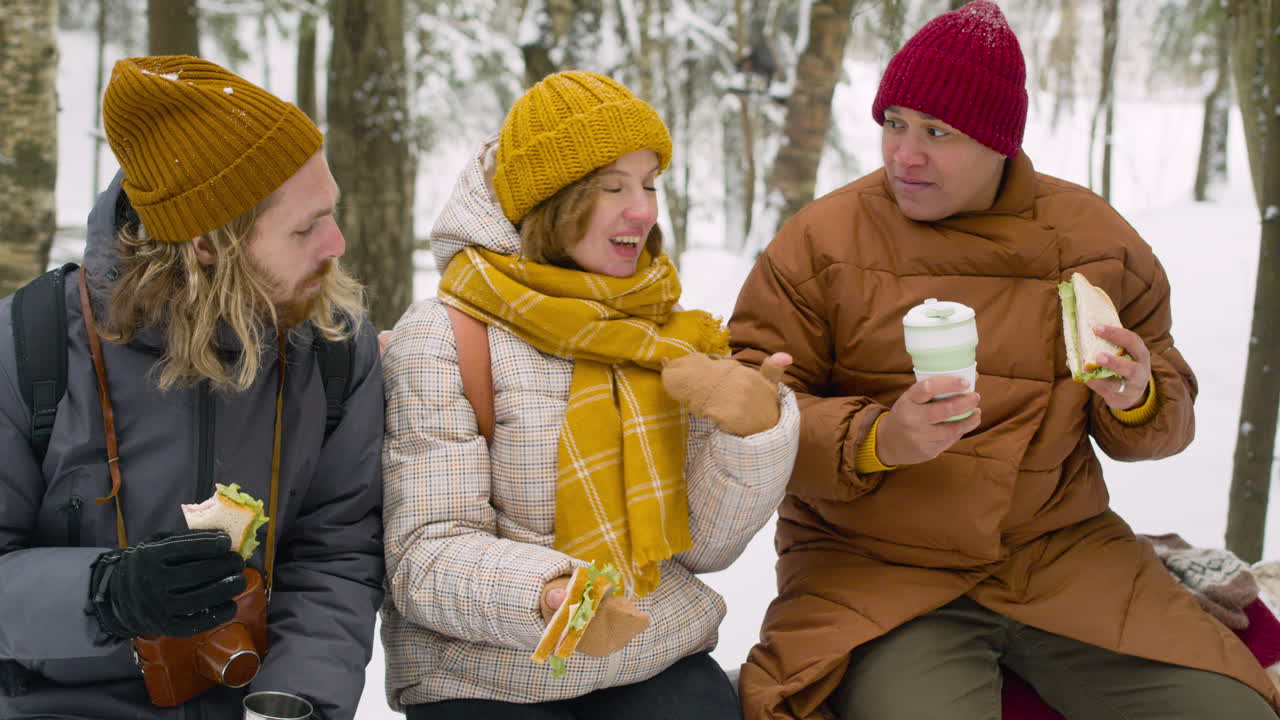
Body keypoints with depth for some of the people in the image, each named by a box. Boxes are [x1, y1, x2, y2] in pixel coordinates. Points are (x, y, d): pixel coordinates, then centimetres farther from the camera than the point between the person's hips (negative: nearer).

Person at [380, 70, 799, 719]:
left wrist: (758, 426, -12)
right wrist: (549, 598, -30)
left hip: (661, 664, 4)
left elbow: (704, 544, 5)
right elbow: (425, 554, -12)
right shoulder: (440, 340, -7)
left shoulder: (672, 335, 9)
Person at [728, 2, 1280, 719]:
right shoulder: (820, 242, -2)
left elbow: (1169, 415, 15)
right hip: (874, 572, -3)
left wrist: (1136, 400, -10)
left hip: (1062, 553, 3)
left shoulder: (1093, 238, 6)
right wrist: (875, 441, -22)